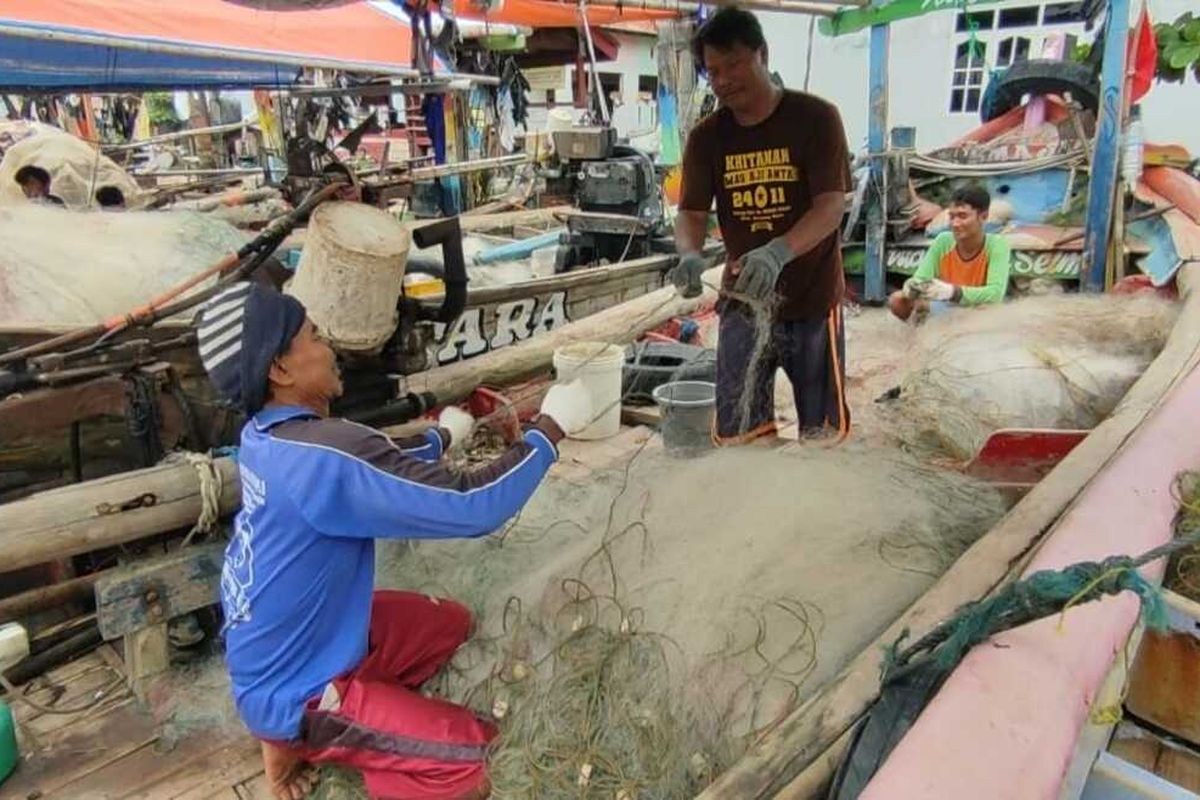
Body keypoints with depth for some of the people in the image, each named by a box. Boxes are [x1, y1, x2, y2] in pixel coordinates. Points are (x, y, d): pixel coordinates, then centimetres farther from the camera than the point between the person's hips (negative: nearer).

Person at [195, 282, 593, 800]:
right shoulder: (324, 454, -31)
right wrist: (549, 429, -19)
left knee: (450, 623, 15)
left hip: (273, 652, 9)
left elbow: (379, 469, 15)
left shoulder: (265, 435, -2)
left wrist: (441, 437, 26)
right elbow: (473, 507, -30)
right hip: (290, 690, -9)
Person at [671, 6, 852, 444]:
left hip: (812, 301, -2)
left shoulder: (816, 118, -9)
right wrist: (690, 255, -28)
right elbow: (691, 212, -4)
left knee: (823, 431, 10)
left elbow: (831, 207, -17)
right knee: (737, 432, 7)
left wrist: (777, 252, -37)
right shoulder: (706, 136, 2)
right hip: (743, 302, 3)